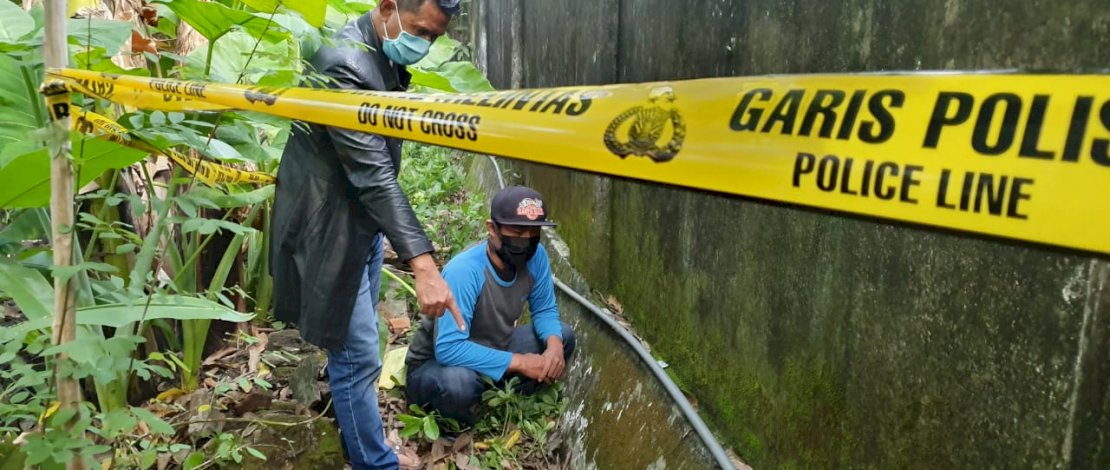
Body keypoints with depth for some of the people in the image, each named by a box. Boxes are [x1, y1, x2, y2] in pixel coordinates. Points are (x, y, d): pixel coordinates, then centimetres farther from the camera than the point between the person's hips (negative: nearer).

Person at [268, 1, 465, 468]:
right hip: (331, 228, -9)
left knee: (354, 346, 22)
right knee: (358, 356, 0)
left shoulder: (385, 57, 3)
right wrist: (422, 264, -38)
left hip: (365, 221, 9)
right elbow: (373, 175, -34)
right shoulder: (344, 64, -27)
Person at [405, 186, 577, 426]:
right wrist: (519, 362, -31)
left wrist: (554, 344, -24)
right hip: (435, 364, -6)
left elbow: (545, 310, -1)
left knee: (562, 336, -6)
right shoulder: (464, 271, -33)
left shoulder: (536, 256, -15)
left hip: (492, 351, 6)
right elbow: (448, 349, -37)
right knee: (459, 381, -39)